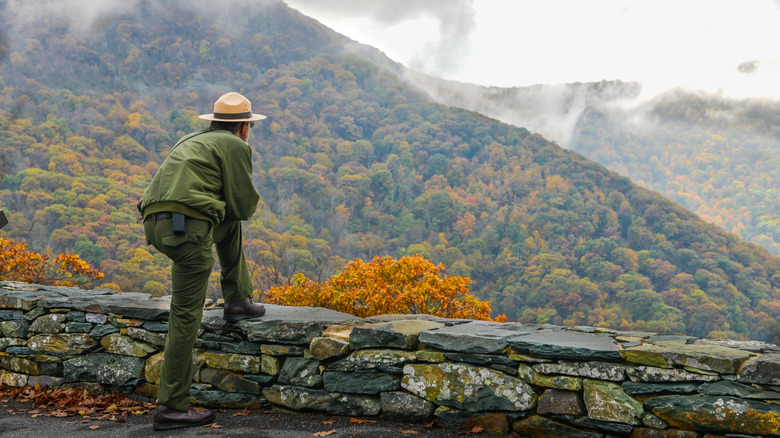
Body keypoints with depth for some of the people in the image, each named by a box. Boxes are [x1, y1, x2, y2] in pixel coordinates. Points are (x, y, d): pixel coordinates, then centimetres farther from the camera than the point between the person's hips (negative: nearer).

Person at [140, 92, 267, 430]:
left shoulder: (193, 141, 30)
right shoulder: (236, 146, 6)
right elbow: (245, 206, 3)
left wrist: (224, 202, 25)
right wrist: (245, 200, 21)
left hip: (155, 222, 8)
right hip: (187, 227, -8)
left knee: (230, 226, 31)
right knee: (185, 316, -3)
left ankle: (238, 301, 29)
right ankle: (171, 408, 0)